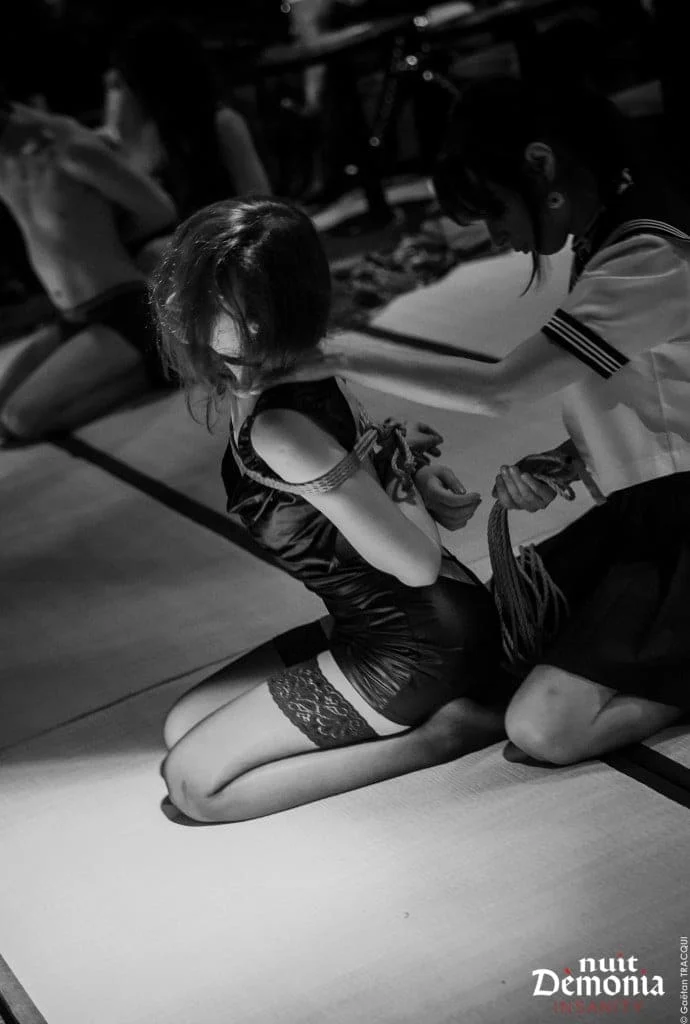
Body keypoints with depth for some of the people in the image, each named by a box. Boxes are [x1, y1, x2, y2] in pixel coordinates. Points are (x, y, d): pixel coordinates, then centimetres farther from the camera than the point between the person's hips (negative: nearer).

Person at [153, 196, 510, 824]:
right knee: (183, 726, 15)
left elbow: (416, 564, -26)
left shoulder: (280, 430, -27)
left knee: (194, 785, -3)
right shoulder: (308, 377, -1)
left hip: (411, 650, -9)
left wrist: (395, 457, -12)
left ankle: (440, 732, -6)